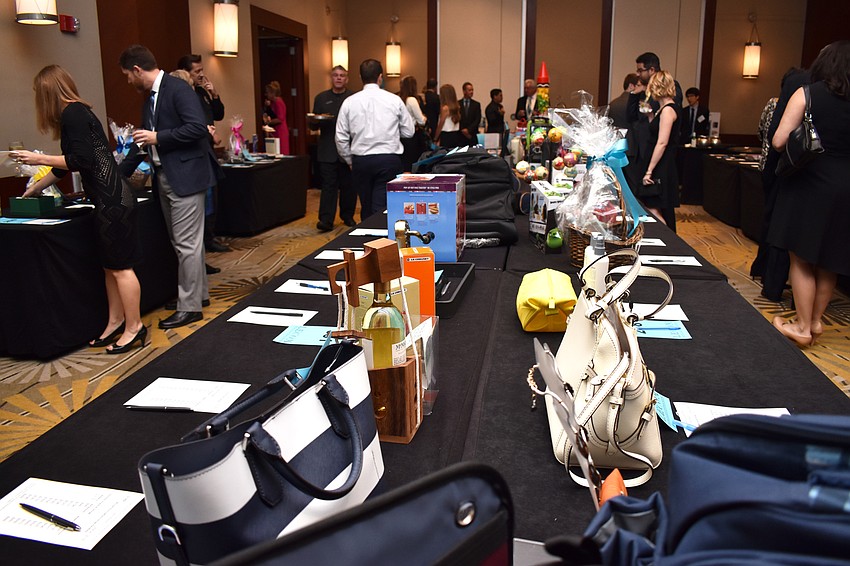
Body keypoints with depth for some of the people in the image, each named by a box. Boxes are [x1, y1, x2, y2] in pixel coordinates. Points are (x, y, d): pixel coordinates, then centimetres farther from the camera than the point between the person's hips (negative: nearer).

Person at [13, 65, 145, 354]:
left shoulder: (72, 113, -9)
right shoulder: (78, 112, 20)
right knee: (110, 265, 14)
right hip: (110, 199, 10)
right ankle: (115, 323, 22)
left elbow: (81, 160, -17)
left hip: (112, 200, -10)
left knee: (120, 266, -4)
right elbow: (66, 164, 29)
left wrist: (38, 158, -5)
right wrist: (34, 188, 39)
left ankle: (134, 327, 4)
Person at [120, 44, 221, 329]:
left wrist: (157, 137, -18)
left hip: (185, 176, -10)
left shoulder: (178, 89, -12)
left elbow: (198, 127, -22)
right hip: (164, 176, 10)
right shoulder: (150, 98, 15)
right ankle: (198, 293, 28)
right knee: (182, 242, 16)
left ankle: (189, 306, 3)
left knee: (187, 243, -4)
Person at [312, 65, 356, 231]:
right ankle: (326, 220, -5)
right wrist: (318, 120, -9)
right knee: (328, 185, -3)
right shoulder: (321, 98, 12)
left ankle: (348, 216, 21)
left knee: (348, 185, 7)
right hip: (328, 151, 1)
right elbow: (313, 125, 12)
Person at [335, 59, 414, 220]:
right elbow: (408, 132, 4)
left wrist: (350, 161, 16)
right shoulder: (394, 100, -2)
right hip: (389, 160, -2)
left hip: (360, 161, 2)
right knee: (382, 209, -3)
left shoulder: (349, 102, 1)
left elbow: (341, 138, 2)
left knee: (366, 209, 15)